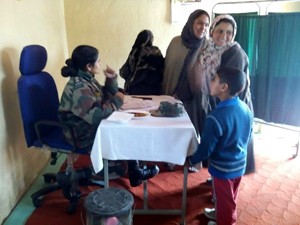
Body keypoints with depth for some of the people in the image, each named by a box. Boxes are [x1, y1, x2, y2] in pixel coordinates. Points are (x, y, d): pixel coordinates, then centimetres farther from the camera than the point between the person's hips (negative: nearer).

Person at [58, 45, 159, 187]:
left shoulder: (87, 79, 4)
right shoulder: (79, 88, -26)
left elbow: (106, 97, 14)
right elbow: (95, 115, -35)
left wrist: (111, 80, -4)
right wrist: (117, 100, -22)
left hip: (91, 126, 9)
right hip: (83, 135, -9)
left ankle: (133, 170, 11)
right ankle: (134, 172, 14)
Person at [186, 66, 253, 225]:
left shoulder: (216, 117, -30)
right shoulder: (246, 109, -7)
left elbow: (206, 148, -22)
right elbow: (247, 136, 7)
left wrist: (190, 160, -4)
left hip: (223, 168, -7)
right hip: (240, 164, 7)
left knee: (225, 202, 17)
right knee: (230, 200, 29)